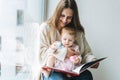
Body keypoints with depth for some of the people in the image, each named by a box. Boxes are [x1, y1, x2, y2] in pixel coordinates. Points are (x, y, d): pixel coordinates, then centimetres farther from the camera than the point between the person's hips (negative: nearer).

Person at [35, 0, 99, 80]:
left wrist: (92, 61, -12)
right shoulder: (45, 28, 3)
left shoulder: (78, 31, 14)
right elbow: (41, 52, -7)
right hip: (51, 71, -4)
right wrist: (64, 52, -14)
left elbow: (86, 53, 11)